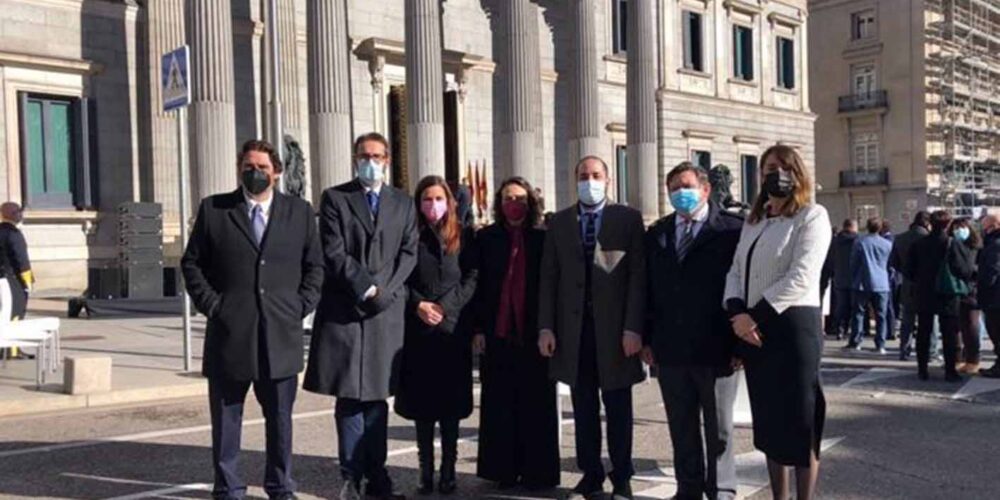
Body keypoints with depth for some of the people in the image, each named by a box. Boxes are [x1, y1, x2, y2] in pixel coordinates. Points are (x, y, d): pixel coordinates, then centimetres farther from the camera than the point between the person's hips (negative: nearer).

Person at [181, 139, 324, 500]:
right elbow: (191, 262, 7)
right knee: (226, 417, 6)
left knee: (280, 416, 9)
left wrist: (301, 307, 0)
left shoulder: (300, 212, 8)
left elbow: (315, 266, 11)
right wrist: (211, 304, -3)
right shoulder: (213, 209, 5)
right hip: (229, 332, -1)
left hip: (281, 334, 1)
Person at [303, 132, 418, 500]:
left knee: (377, 397, 6)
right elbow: (334, 252, -4)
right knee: (349, 398, 0)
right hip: (344, 311, -2)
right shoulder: (334, 198, 5)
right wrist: (365, 287, -11)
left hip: (387, 311, 2)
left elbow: (408, 253, 6)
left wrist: (385, 290, -8)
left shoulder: (404, 204, 14)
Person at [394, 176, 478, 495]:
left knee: (450, 402, 3)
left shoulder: (463, 236, 6)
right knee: (421, 402, 4)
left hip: (453, 328, 0)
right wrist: (418, 305, -12)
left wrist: (446, 307, -10)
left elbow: (472, 277, 0)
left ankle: (448, 470, 10)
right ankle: (425, 470, 11)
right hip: (417, 329, 0)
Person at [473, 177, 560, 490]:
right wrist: (478, 328, -2)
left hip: (534, 332, -1)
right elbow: (478, 285, 4)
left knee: (536, 404, 3)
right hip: (497, 332, 1)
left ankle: (537, 471, 13)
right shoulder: (486, 238, 5)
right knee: (500, 403, 5)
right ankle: (504, 470, 15)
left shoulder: (543, 238, 2)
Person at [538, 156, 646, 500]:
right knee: (584, 408, 9)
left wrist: (633, 328, -11)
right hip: (573, 328, 2)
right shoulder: (559, 222, 9)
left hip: (614, 327, -2)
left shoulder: (628, 219, 1)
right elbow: (549, 277, 6)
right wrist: (546, 326, -2)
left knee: (618, 408, 8)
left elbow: (637, 275, -4)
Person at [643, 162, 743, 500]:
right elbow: (648, 289, 10)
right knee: (681, 428, 13)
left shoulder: (732, 229, -5)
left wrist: (740, 341, -11)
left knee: (719, 428, 9)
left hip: (715, 348, -4)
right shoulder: (656, 234, 11)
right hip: (670, 348, 4)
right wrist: (647, 338, 5)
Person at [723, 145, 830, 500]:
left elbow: (800, 278, -16)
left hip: (792, 327, -7)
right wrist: (737, 313, -8)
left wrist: (754, 316, -18)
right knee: (768, 420, 12)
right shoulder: (754, 221, 18)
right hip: (753, 329, 7)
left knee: (799, 422, -2)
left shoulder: (811, 216, -4)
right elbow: (736, 272, 11)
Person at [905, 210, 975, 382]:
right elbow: (965, 271, -10)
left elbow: (910, 272, 3)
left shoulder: (918, 245, 0)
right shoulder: (953, 245, -11)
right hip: (949, 296, -3)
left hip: (924, 296, 3)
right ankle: (950, 371, 4)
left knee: (923, 333, 10)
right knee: (950, 334, 4)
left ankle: (922, 369, 11)